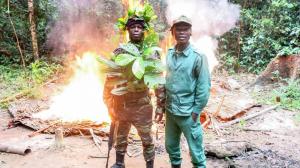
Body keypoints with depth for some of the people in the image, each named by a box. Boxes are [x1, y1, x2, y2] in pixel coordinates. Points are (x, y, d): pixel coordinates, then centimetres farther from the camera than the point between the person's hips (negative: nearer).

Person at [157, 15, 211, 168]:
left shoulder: (198, 57, -13)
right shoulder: (169, 54, 3)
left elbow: (204, 86, -12)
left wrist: (196, 111, -12)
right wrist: (162, 105, 9)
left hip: (188, 113, -5)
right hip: (170, 110, 6)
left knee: (195, 150, 7)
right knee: (170, 146, 20)